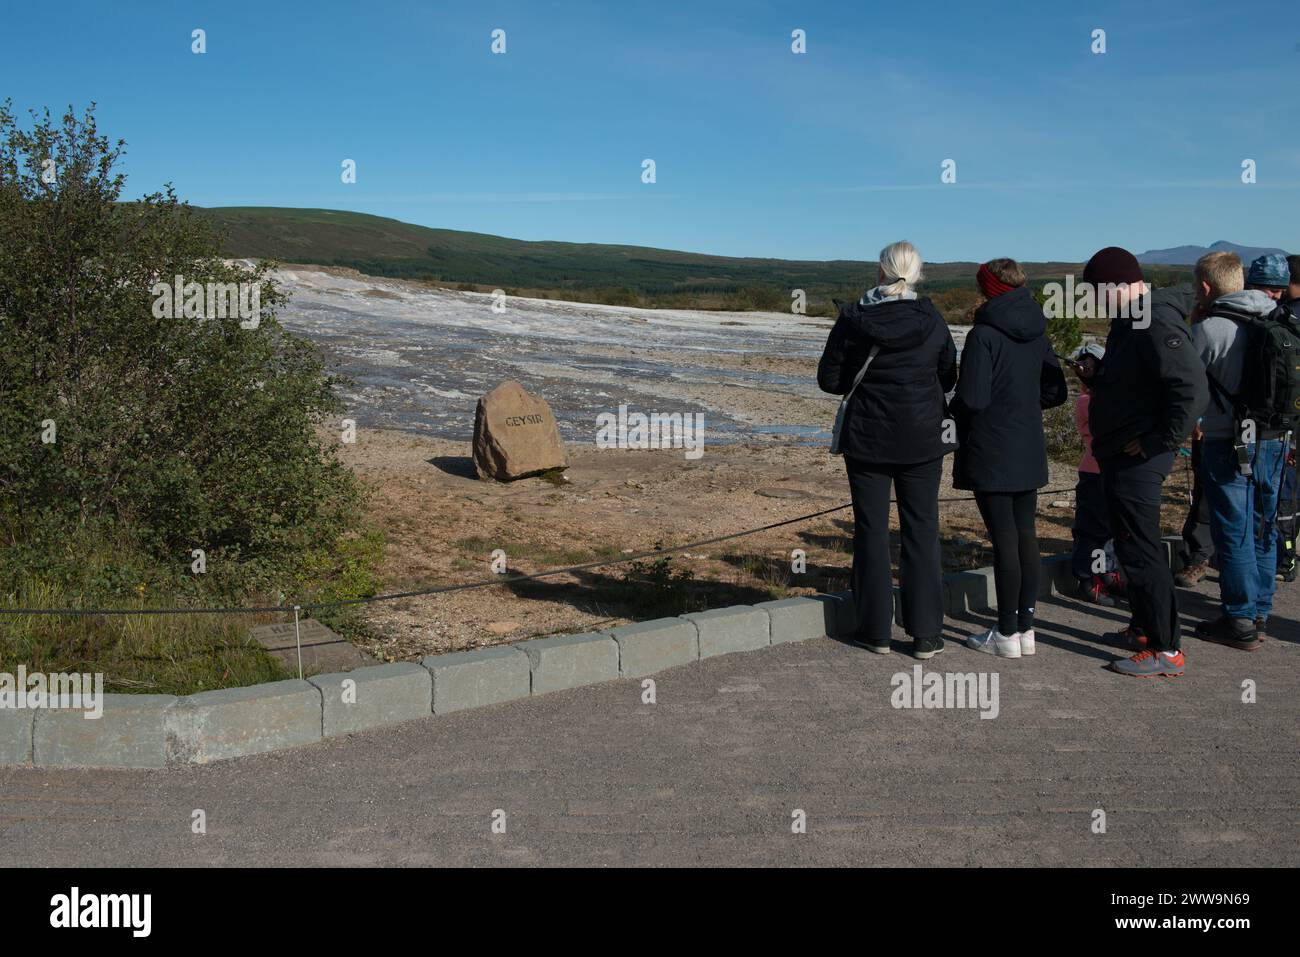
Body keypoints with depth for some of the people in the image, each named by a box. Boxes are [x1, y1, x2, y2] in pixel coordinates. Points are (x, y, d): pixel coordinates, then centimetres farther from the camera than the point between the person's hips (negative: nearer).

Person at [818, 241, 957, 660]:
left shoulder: (853, 319, -10)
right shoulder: (933, 321, -6)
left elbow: (829, 379, -4)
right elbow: (948, 377, 6)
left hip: (867, 440, -1)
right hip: (922, 441, 1)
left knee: (871, 531, 8)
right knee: (921, 532, 7)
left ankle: (876, 630, 14)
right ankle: (926, 634, 9)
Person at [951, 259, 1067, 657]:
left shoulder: (984, 335, -15)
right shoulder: (1037, 334, 7)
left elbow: (972, 398, -20)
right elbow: (1056, 392, 11)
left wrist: (954, 413, 0)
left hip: (990, 453, -7)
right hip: (1029, 452, 7)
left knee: (1003, 539, -2)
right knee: (1026, 534, 12)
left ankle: (1007, 633, 5)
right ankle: (1025, 626, 19)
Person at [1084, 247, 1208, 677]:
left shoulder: (1158, 325, -22)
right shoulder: (1131, 320, 11)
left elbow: (1192, 391, -30)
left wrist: (1157, 442, -23)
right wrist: (1097, 376, 9)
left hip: (1136, 460, -11)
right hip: (1119, 455, 11)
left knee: (1140, 550, -5)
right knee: (1134, 546, 20)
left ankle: (1166, 649, 2)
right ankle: (1144, 627, 33)